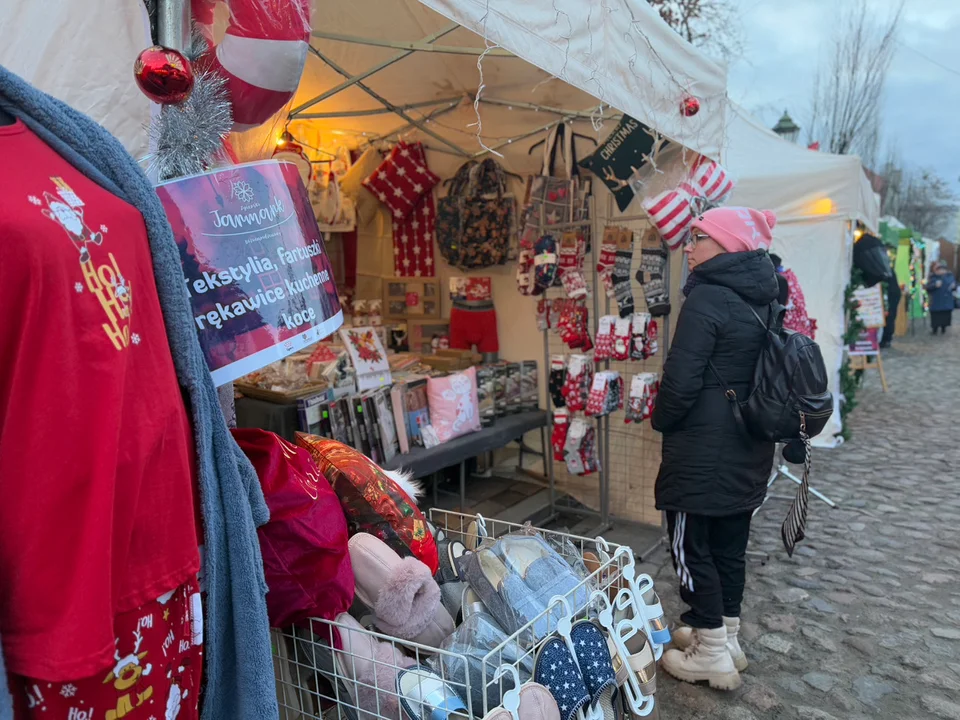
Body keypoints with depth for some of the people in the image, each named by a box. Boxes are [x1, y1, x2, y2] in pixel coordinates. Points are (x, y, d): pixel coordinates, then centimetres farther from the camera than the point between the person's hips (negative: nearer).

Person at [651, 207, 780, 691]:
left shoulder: (708, 298, -19)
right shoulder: (764, 300, 8)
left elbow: (681, 379, -21)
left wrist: (661, 421, -4)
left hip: (703, 449, -8)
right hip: (748, 449, 9)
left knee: (691, 546, 5)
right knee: (730, 543, 18)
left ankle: (713, 656, 15)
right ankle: (727, 637, 32)